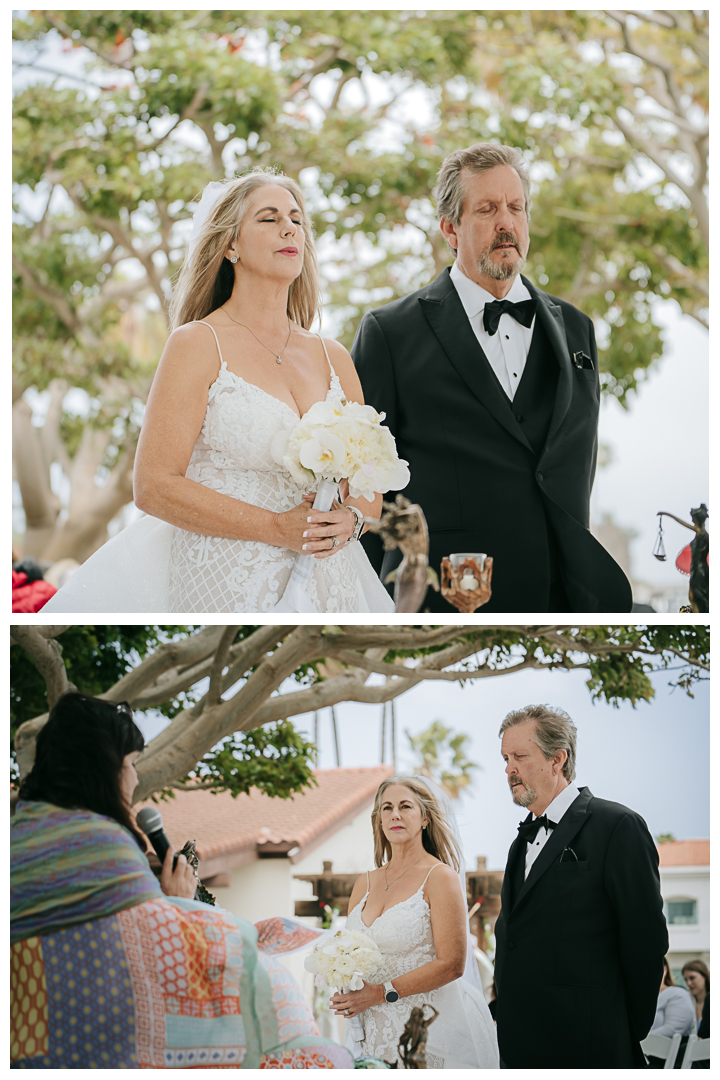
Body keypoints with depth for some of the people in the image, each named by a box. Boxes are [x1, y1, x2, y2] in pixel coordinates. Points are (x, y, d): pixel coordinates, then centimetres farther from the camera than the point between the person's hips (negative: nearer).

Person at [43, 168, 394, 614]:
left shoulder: (334, 357, 10)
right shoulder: (198, 344, -5)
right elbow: (154, 486, -12)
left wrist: (349, 518, -10)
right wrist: (278, 529, -18)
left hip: (329, 587, 5)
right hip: (224, 586, -5)